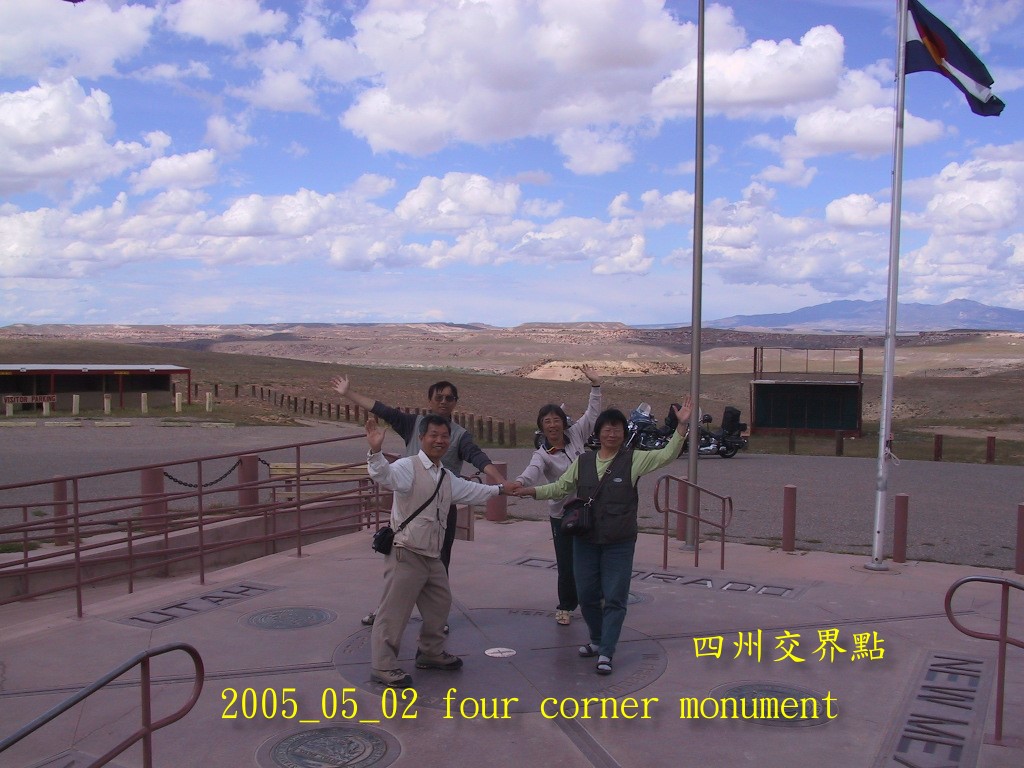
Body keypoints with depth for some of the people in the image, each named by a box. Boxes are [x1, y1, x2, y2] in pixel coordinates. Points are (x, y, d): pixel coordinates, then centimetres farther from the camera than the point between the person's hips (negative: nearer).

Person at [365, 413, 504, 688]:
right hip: (405, 554, -9)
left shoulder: (447, 478, 14)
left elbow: (471, 490, 32)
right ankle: (383, 666, 7)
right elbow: (385, 476, -34)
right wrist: (375, 451, -52)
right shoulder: (408, 467, -14)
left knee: (440, 604, 20)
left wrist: (499, 489, 41)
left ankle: (431, 652, 39)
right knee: (394, 611, -4)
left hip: (433, 556, 9)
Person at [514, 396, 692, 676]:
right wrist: (533, 491, 1)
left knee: (614, 598, -1)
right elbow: (561, 487, 13)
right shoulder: (583, 461, 5)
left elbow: (667, 455, -9)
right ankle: (597, 641, 33)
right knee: (586, 595, 11)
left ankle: (606, 653, 5)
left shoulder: (634, 459, -3)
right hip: (585, 541, 3)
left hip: (619, 544, -3)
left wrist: (681, 425, -20)